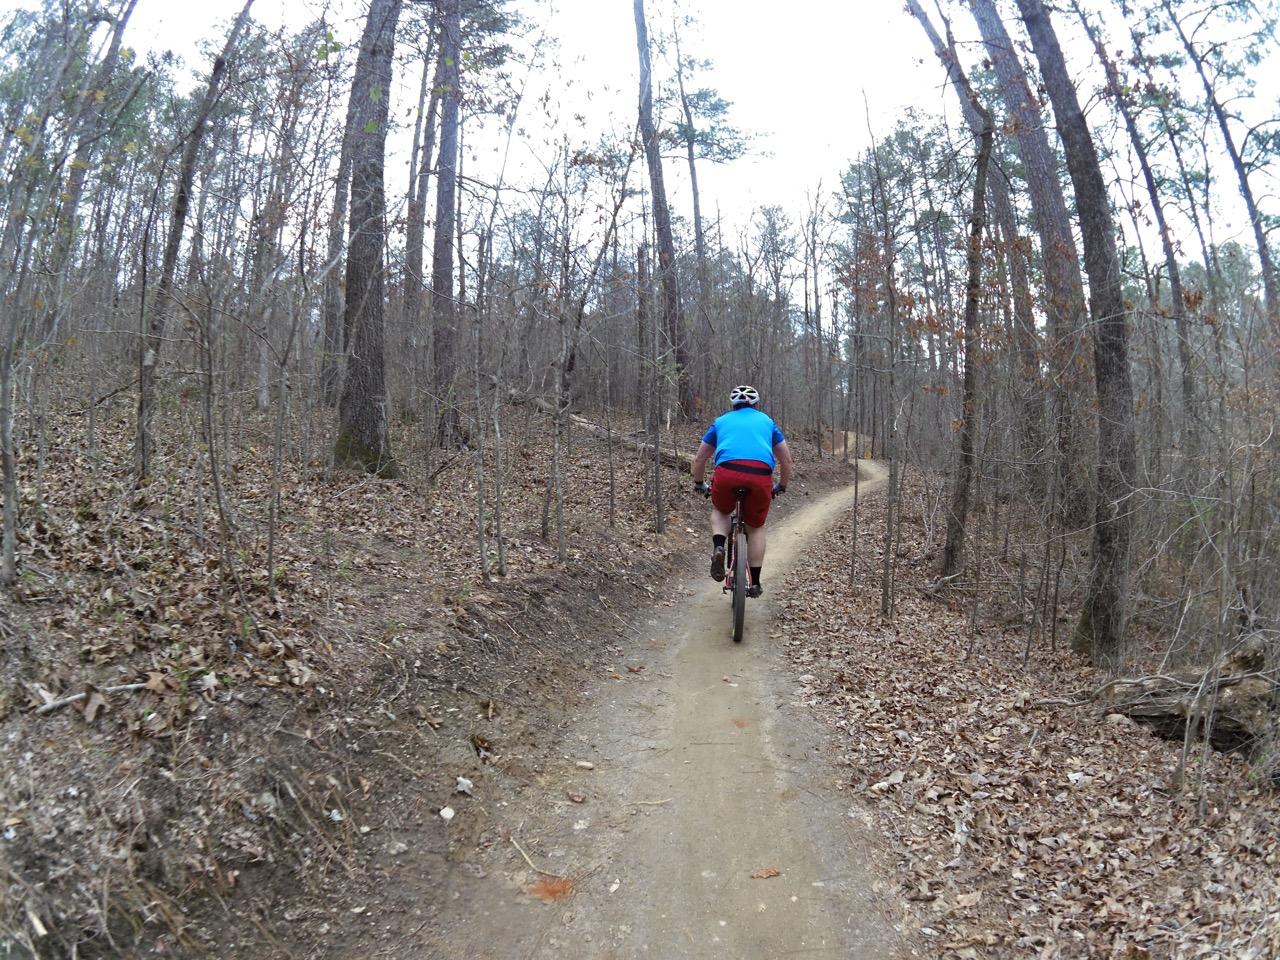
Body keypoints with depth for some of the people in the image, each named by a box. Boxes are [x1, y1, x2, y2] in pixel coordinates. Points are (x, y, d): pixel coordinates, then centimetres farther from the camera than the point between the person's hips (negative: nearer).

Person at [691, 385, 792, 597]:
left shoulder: (721, 421, 28)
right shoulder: (766, 421, 29)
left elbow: (699, 458, 31)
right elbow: (786, 459, 30)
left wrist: (699, 484, 45)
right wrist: (781, 486, 43)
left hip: (727, 473, 0)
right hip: (761, 476, 0)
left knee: (720, 511, 29)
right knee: (756, 528, 20)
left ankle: (718, 548, 2)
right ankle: (755, 583, 21)